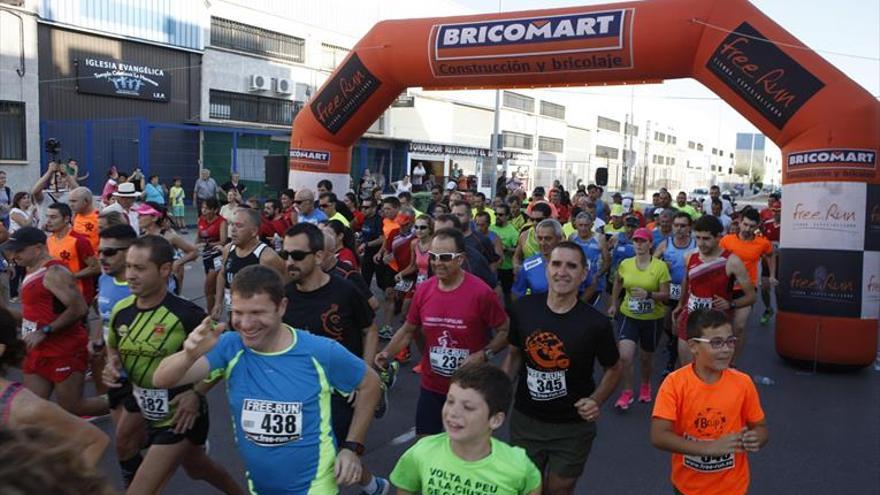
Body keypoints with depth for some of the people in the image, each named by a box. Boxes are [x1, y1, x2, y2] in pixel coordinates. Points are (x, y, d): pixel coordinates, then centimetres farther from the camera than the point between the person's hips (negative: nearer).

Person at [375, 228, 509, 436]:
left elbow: (505, 330, -8)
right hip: (431, 386, 4)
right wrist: (387, 353, -7)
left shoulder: (481, 292, -18)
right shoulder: (423, 290, -4)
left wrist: (483, 355, -22)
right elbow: (408, 330, 8)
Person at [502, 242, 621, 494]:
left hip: (573, 427, -2)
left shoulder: (596, 323, -16)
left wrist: (596, 400, -16)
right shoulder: (523, 308, -10)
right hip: (525, 420, 2)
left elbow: (613, 369, 0)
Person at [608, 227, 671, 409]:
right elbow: (617, 283, 17)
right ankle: (627, 392, 9)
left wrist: (648, 294, -28)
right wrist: (614, 304, 17)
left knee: (646, 357, 16)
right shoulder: (625, 264, -4)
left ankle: (645, 386, 46)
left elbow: (666, 295, -11)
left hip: (653, 319, -1)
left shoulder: (660, 266, -13)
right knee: (625, 356, -13)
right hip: (628, 316, 1)